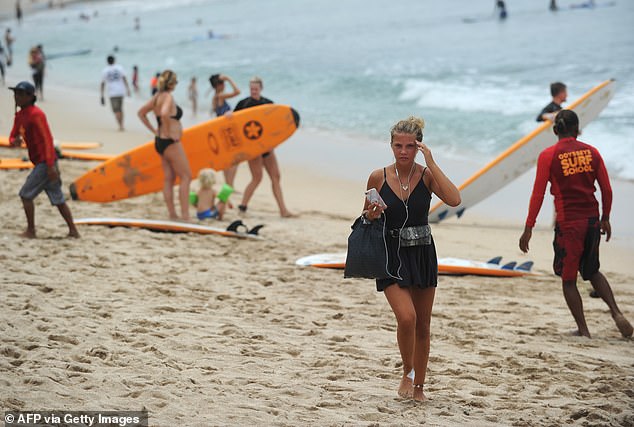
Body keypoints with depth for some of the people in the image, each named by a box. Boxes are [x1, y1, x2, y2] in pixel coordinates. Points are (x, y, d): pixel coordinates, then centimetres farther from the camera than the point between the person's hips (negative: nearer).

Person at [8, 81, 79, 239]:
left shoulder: (36, 114, -14)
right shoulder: (20, 115, 13)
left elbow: (47, 139, -18)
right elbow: (12, 137, 16)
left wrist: (50, 165, -23)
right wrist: (15, 141, -11)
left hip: (45, 163, -9)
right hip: (41, 162, 9)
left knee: (26, 194, -6)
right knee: (58, 199, 11)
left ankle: (30, 231, 1)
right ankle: (73, 230, 14)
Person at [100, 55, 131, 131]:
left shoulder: (104, 71, 4)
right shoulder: (119, 68, 4)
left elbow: (102, 84, 5)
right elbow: (124, 79, -5)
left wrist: (102, 96, 10)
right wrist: (128, 89, -6)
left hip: (112, 93, -2)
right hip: (121, 91, 2)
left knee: (116, 110, 0)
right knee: (120, 109, 17)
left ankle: (120, 125, -14)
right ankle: (121, 125, 14)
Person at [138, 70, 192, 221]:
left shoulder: (157, 97, 9)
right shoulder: (168, 97, -16)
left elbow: (141, 113, 18)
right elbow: (164, 114, -35)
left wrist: (154, 130, 14)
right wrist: (168, 132, -23)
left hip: (160, 141, 9)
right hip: (171, 143, -9)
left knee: (169, 178, 12)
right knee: (186, 176, -3)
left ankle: (172, 214, 15)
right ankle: (185, 215, -5)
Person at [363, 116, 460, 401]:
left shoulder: (427, 175, -5)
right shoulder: (378, 177, -5)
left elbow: (454, 199, -23)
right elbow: (366, 215, 9)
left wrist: (431, 163, -22)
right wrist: (371, 215, -15)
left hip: (422, 254, 2)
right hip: (391, 255, -2)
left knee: (423, 326, 9)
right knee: (406, 317, -20)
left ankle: (418, 387, 26)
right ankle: (407, 372, 6)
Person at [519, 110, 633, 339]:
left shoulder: (548, 156, -6)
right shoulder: (591, 152, 4)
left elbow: (538, 194, -9)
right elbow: (607, 189, 6)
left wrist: (528, 228, -4)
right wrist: (605, 219, 20)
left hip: (568, 223, -4)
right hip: (592, 220, 4)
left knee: (568, 279, 9)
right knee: (592, 272, 23)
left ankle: (583, 329, 10)